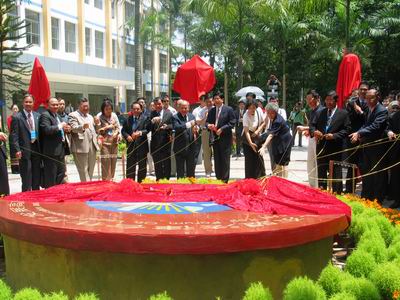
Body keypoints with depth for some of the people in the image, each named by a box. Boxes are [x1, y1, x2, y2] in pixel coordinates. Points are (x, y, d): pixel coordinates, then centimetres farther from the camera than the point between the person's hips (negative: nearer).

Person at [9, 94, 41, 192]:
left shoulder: (38, 116, 8)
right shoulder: (17, 117, -5)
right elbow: (14, 135, -8)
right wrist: (17, 150, -16)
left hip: (36, 148, 4)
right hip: (25, 150, -4)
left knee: (37, 177, 11)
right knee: (26, 179, 0)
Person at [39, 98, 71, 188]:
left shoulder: (58, 116, 19)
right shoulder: (45, 115, -10)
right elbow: (46, 130, -25)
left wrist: (66, 129, 6)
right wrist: (60, 126, -16)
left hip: (60, 150, 9)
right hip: (51, 151, -9)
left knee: (61, 173, 15)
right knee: (51, 176, -4)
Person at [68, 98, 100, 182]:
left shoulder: (90, 117, 23)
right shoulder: (73, 115, -1)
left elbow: (95, 130, 25)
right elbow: (73, 128, -16)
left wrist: (97, 124, 3)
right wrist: (82, 127, -37)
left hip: (92, 146, 7)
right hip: (81, 147, -7)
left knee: (91, 169, 10)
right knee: (83, 170, -6)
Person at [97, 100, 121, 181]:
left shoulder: (114, 116, 7)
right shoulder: (100, 117, -5)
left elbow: (118, 127, 11)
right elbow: (98, 131, -6)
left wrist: (116, 133, -7)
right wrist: (106, 127, -16)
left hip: (114, 142, 4)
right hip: (105, 142, -4)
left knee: (113, 161, 6)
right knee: (106, 161, -8)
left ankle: (111, 179, 16)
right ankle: (105, 180, -2)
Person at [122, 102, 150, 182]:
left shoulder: (145, 118, 1)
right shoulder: (128, 119, 12)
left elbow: (147, 130, -10)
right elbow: (123, 130, 10)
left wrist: (140, 133, -26)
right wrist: (127, 136, -9)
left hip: (141, 145, -3)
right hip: (131, 145, 3)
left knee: (142, 166, 4)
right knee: (130, 166, 6)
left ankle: (141, 182, 12)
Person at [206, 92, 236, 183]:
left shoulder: (228, 110, -3)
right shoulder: (211, 111, 13)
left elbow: (232, 123, -8)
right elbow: (207, 121, 17)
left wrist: (222, 129, -15)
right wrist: (208, 125, -7)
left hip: (225, 138, -5)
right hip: (215, 137, 5)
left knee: (225, 159, -3)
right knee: (217, 159, 9)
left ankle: (225, 179, 3)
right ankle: (218, 178, 16)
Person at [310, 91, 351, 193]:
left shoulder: (343, 114, -3)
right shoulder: (321, 112, 9)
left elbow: (346, 130, -8)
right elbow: (312, 125, 11)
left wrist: (334, 136, -19)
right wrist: (314, 131, -11)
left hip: (335, 148, -4)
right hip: (321, 147, 4)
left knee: (336, 174, 2)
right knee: (321, 172, 12)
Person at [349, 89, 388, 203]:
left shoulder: (382, 111, -16)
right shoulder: (368, 109, 9)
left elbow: (375, 127, -27)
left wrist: (359, 133, -33)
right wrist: (358, 135, -6)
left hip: (377, 148, -8)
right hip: (367, 146, 8)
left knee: (377, 175, 3)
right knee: (366, 173, 16)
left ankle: (377, 201, 12)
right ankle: (365, 198, 28)